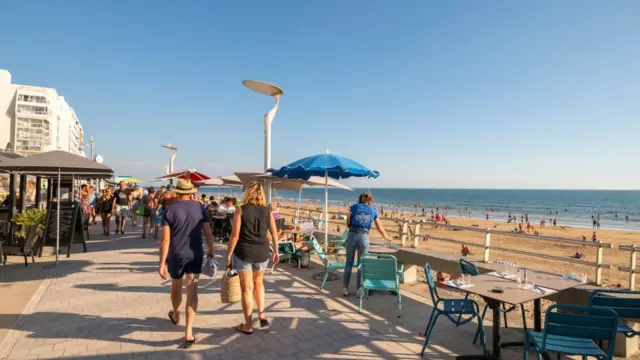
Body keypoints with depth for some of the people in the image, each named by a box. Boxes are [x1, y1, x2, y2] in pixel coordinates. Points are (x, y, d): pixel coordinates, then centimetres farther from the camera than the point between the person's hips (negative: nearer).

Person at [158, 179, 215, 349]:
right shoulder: (200, 208, -1)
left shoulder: (169, 211, -7)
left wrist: (162, 263, -8)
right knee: (192, 291, -2)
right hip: (196, 255, 1)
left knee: (176, 287, 22)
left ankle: (175, 315, 49)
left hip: (176, 256, 0)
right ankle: (189, 333, -6)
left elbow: (165, 239, -12)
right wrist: (211, 251, 13)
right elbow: (208, 233, -1)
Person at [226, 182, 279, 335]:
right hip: (262, 253, 3)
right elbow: (274, 234, 5)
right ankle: (261, 315, 22)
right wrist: (275, 251, 17)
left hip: (243, 252, -3)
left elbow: (235, 235, -12)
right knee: (258, 282, 26)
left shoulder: (241, 210, -8)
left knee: (247, 288, 8)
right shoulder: (267, 211, 2)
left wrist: (228, 254, -4)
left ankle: (248, 326, 19)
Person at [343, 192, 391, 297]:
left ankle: (345, 288, 13)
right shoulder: (373, 211, 13)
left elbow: (348, 224, 10)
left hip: (352, 235, 0)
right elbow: (380, 229, 19)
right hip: (364, 237, 0)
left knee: (349, 262, 12)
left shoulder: (353, 207, 9)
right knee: (361, 264, 11)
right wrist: (387, 238, 38)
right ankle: (359, 290, 12)